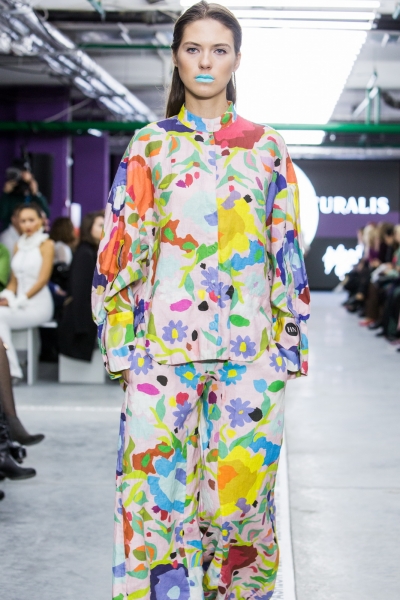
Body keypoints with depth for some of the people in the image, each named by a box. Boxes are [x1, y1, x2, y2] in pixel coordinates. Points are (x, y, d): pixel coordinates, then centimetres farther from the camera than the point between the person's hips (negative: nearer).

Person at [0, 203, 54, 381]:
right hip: (20, 303, 5)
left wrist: (17, 302, -17)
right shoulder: (19, 245, 16)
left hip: (38, 304, -5)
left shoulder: (46, 245, -3)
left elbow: (42, 280, -11)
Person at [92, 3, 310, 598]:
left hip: (251, 347, 1)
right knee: (158, 488, -2)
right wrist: (122, 342, -2)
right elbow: (122, 248, 5)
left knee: (240, 489, 3)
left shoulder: (267, 149, 10)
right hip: (165, 343, 0)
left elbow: (288, 252, 10)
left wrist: (291, 338, 5)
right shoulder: (149, 146, 8)